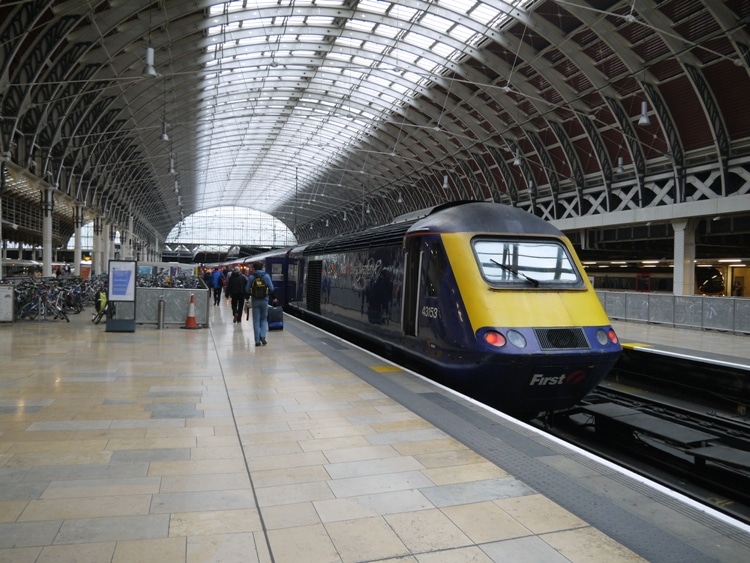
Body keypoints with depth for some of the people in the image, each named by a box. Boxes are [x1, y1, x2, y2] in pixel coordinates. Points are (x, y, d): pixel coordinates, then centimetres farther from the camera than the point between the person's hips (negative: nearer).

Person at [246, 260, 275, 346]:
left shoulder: (251, 277, -4)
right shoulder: (266, 276, -3)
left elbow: (247, 289, -1)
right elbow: (271, 289, -4)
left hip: (255, 301, 0)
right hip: (264, 300, 0)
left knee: (256, 320, 6)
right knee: (264, 319, 15)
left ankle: (257, 341, 5)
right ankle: (262, 336, -3)